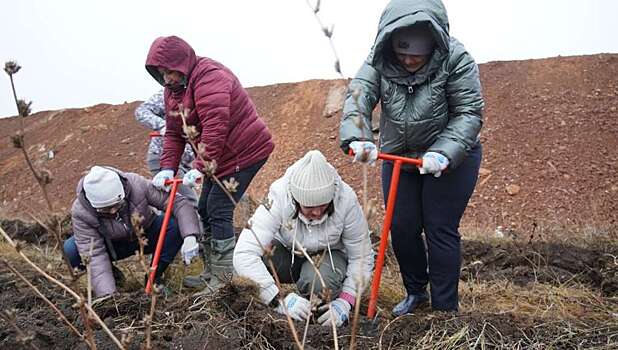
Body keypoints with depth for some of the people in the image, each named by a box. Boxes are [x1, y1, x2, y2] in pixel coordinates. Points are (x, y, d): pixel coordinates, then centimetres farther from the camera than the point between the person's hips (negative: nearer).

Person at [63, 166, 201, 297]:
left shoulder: (137, 185, -30)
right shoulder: (80, 212, -29)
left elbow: (178, 202, -28)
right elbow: (93, 254, -31)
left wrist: (190, 236, -42)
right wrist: (108, 294, -39)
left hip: (148, 235, 1)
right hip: (113, 246, 0)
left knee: (175, 224, -29)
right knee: (70, 250, -27)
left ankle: (155, 276, -7)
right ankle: (110, 273, 5)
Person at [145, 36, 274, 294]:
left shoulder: (209, 78, -23)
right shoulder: (173, 88, 8)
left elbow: (214, 129, -32)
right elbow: (174, 132, 7)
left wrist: (199, 168, -33)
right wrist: (168, 167, -6)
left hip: (245, 152, -10)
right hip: (218, 157, 10)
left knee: (219, 211, -13)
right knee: (204, 210, 12)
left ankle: (222, 281, -2)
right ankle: (211, 273, 25)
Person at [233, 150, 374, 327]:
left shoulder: (346, 200, -29)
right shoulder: (278, 196, -33)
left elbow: (361, 258, -17)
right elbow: (244, 254, -39)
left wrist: (344, 303, -28)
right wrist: (278, 300, -46)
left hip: (328, 254, 0)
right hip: (286, 252, 1)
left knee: (319, 282, -35)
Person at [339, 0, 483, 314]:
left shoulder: (455, 59, -22)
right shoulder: (379, 61, -14)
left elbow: (469, 113, -22)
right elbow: (358, 97, -26)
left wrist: (443, 153, -36)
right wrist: (357, 138, -45)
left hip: (452, 158, -4)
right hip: (399, 156, 4)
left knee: (440, 230, -3)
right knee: (402, 228, 8)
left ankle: (445, 310, 13)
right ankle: (415, 292, 32)